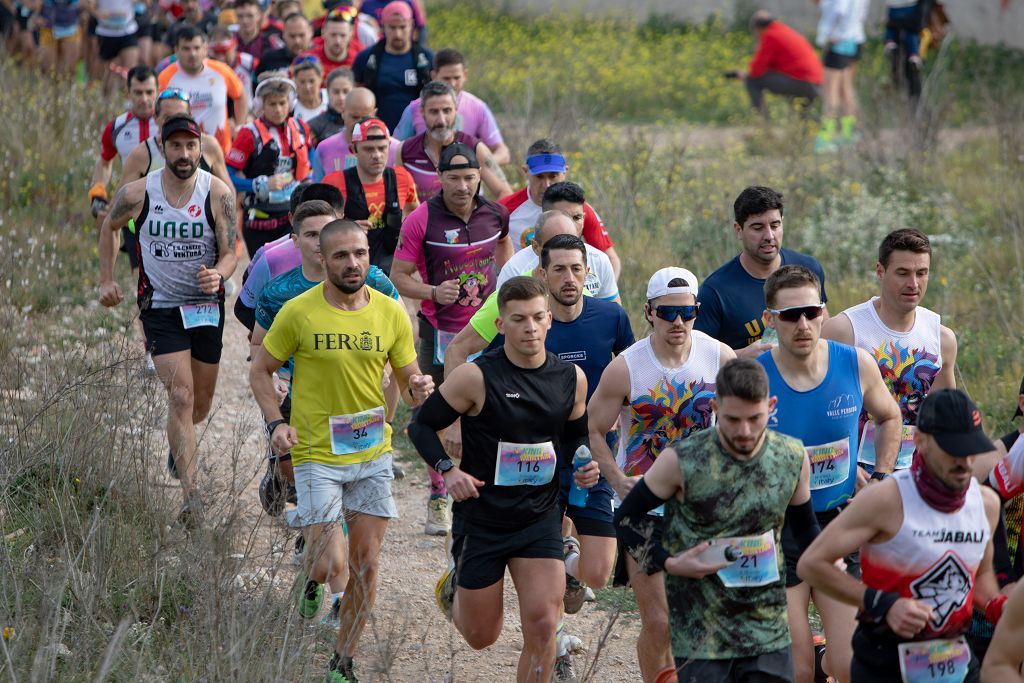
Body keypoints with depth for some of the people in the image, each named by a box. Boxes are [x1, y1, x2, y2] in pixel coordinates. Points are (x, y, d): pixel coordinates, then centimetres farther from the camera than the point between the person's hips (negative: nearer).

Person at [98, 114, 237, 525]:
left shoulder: (218, 194, -11)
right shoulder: (138, 194, -10)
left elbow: (230, 254, -10)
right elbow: (109, 227, 11)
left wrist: (217, 274, -33)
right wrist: (107, 280, 8)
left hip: (207, 306, 2)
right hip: (161, 307, -2)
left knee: (201, 402, 14)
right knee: (181, 395, -17)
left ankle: (178, 443, 50)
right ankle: (191, 495, -22)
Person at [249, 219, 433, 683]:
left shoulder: (391, 313, -1)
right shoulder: (299, 313, -10)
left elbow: (408, 383, 8)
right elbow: (260, 371, 1)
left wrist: (418, 390, -16)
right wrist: (276, 423, -14)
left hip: (373, 454, 3)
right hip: (317, 455, -3)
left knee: (365, 567, 5)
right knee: (331, 566, -11)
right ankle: (311, 577, 27)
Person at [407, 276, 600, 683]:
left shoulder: (572, 379, 0)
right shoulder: (476, 377, -13)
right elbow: (422, 426, -4)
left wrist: (584, 465, -5)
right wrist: (447, 470, -20)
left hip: (540, 517, 2)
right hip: (481, 520, -2)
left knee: (542, 625, -13)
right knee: (482, 637, 11)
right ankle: (454, 587, 46)